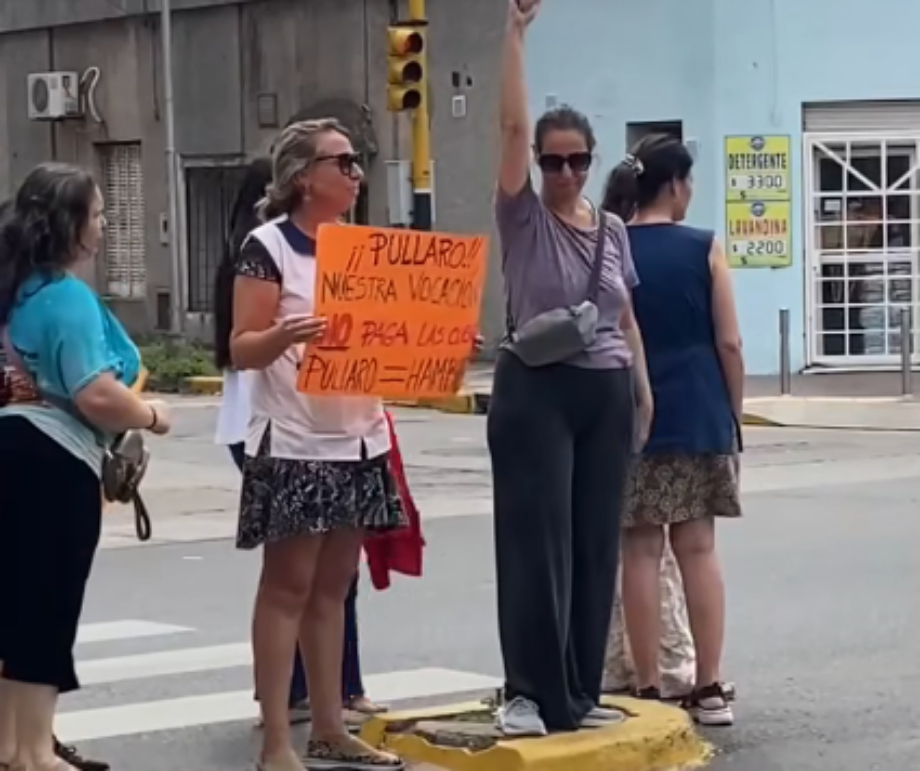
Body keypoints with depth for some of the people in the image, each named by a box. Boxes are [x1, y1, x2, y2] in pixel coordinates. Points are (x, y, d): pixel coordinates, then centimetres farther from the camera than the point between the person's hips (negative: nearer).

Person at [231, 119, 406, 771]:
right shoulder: (268, 247, -7)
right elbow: (242, 349, -10)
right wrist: (284, 336, -30)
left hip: (360, 439, 6)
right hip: (294, 444, -6)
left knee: (333, 586, 10)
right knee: (288, 587, -4)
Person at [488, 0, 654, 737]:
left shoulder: (613, 229, 11)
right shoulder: (524, 219, -3)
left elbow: (626, 319, 15)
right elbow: (513, 125, -12)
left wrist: (643, 392, 9)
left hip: (606, 395, 5)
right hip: (536, 391, -5)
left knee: (596, 545, 6)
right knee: (538, 542, -7)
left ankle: (580, 693, 13)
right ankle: (531, 694, -2)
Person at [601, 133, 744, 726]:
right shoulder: (704, 249, -3)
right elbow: (728, 343, -3)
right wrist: (734, 414, 8)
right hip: (698, 414, -1)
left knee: (642, 551, 3)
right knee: (698, 547, 6)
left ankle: (650, 690, 4)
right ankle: (709, 689, 7)